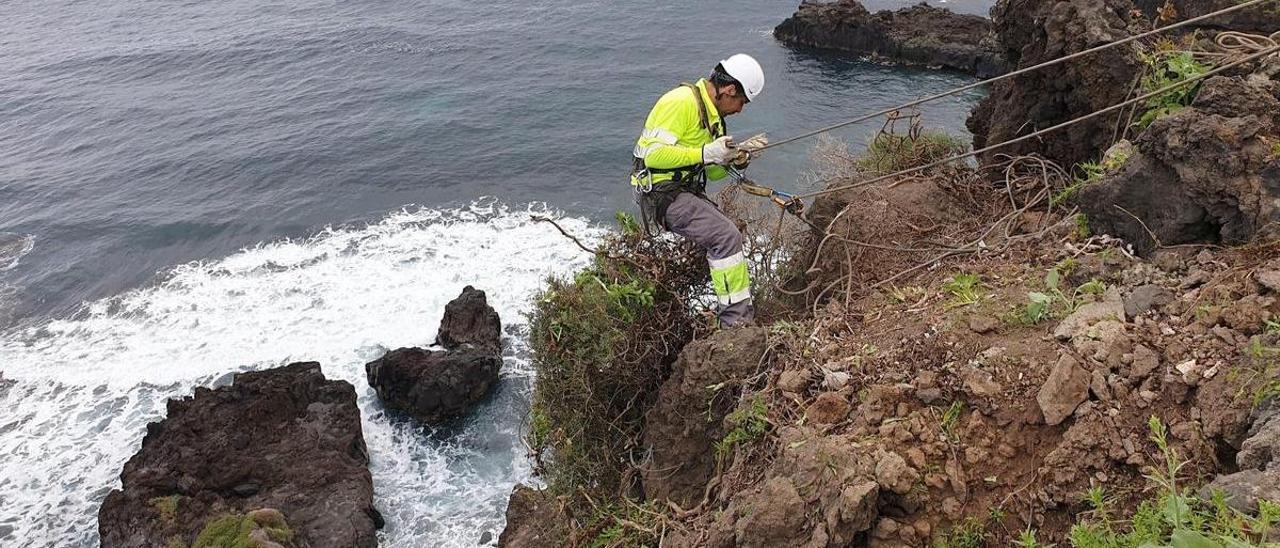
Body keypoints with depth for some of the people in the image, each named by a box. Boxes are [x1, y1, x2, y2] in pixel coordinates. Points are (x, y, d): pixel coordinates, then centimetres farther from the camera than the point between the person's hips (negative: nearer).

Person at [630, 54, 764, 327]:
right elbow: (654, 154, -24)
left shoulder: (712, 114, 16)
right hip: (661, 191, -11)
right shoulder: (682, 102, -16)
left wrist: (734, 160, -1)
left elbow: (710, 173, 19)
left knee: (728, 237, 13)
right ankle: (736, 319, -16)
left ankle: (732, 313, 22)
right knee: (727, 236, -20)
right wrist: (706, 153, -25)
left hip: (687, 190, 11)